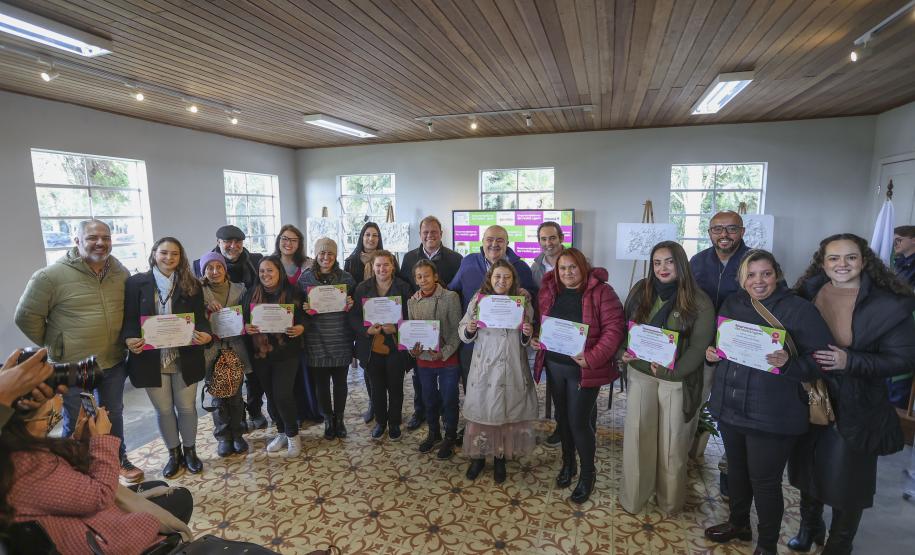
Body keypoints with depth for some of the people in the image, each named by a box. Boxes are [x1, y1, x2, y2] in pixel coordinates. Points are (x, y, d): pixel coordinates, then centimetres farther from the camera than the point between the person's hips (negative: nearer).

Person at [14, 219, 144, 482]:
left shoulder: (121, 273, -1)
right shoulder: (51, 276, -15)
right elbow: (27, 317, -7)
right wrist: (54, 345, -4)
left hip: (114, 363, 4)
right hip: (72, 367, -4)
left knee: (113, 414, 20)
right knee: (76, 423, 13)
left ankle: (119, 460, 39)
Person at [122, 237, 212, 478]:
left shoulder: (191, 285, 1)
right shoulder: (136, 283, -2)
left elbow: (200, 318, 0)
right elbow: (129, 318, -3)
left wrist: (205, 335, -21)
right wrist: (129, 339, -22)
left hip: (185, 358, 1)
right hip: (151, 358, 0)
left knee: (187, 407, 12)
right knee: (164, 410, 14)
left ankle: (190, 451, 32)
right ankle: (174, 454, 33)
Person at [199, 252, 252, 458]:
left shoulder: (239, 290, 3)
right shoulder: (200, 292, 0)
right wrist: (207, 308, -19)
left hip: (235, 349, 1)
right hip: (212, 351, -1)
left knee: (235, 395, 7)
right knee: (218, 397, 7)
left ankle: (237, 434, 24)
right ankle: (223, 437, 23)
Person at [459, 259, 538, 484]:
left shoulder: (523, 300, 0)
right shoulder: (478, 299, -2)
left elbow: (526, 340, 7)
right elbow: (462, 331, 3)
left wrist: (527, 334, -15)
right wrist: (469, 329, -18)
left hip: (512, 368, 1)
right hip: (484, 367, 0)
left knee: (507, 411, 10)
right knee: (481, 409, 7)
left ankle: (500, 458, 31)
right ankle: (478, 457, 30)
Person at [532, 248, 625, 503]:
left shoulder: (601, 292, -12)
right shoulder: (549, 291, 3)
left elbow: (614, 328, -17)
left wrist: (593, 358, -25)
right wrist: (534, 338, -5)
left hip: (584, 369, -5)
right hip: (554, 365, 5)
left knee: (579, 422, 0)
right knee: (562, 416, 18)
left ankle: (587, 474, 24)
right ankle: (567, 463, 40)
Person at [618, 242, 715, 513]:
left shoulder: (699, 302, -8)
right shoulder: (640, 292, 2)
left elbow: (699, 347, -10)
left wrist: (671, 371, -20)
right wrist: (625, 353, -10)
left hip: (678, 382, -2)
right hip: (641, 375, 2)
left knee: (672, 444, 10)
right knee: (637, 438, 6)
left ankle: (670, 501, 32)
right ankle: (633, 498, 24)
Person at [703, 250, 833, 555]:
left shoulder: (800, 309, -11)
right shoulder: (732, 304, 4)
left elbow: (821, 361, -14)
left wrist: (788, 363, -31)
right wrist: (711, 352, -5)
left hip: (772, 416, -5)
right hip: (729, 406, 5)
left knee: (764, 481, 7)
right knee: (736, 469, 22)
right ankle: (738, 523, 46)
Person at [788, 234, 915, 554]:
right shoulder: (807, 294, -2)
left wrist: (850, 361, -26)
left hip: (856, 410, -3)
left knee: (847, 479, 12)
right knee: (808, 469, 20)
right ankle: (809, 527, 45)